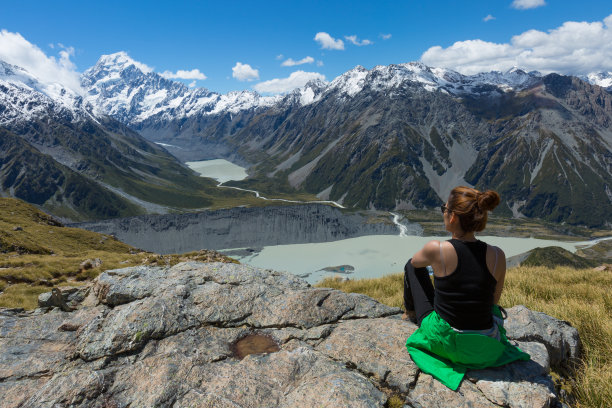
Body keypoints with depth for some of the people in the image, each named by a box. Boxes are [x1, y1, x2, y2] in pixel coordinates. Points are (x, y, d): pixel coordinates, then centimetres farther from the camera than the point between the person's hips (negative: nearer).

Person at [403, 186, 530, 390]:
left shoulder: (437, 249, -19)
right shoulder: (497, 256, -11)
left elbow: (415, 262, 6)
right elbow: (494, 300, 6)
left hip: (441, 341, -3)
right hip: (486, 350, 3)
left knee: (412, 267, 18)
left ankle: (411, 313, 43)